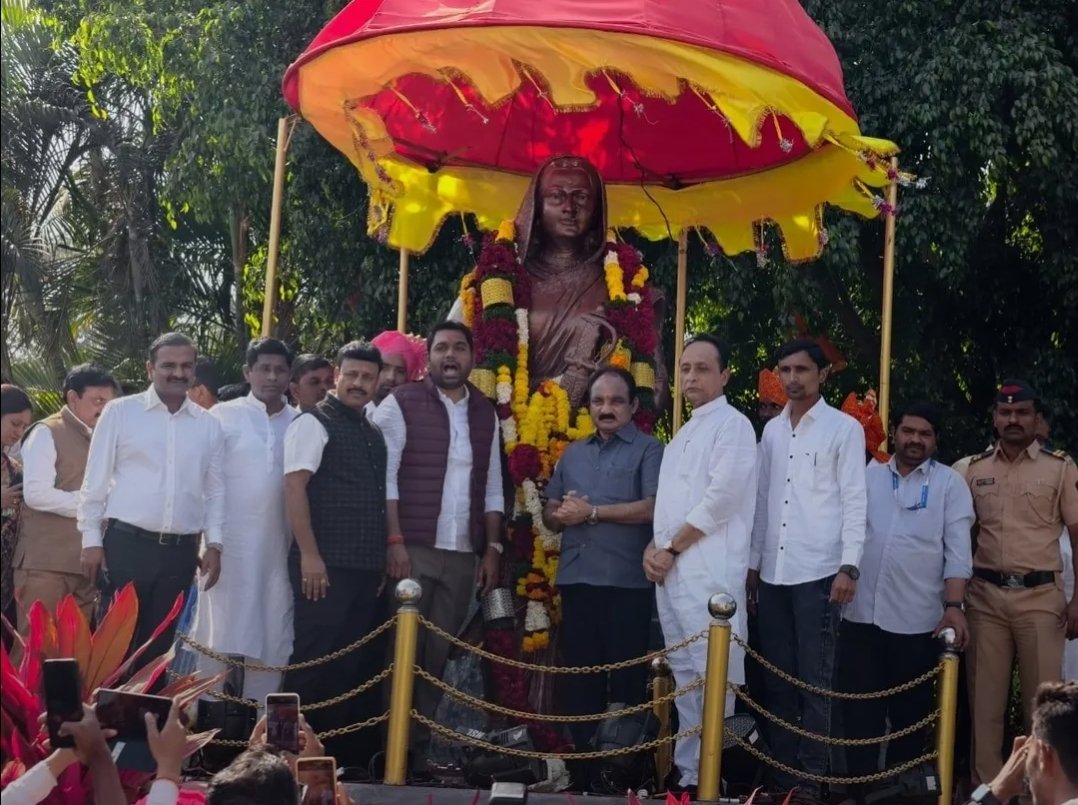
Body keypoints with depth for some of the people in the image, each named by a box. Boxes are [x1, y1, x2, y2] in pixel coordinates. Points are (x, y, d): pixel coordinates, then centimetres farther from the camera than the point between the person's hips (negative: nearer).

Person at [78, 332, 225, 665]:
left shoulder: (209, 424, 9)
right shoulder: (119, 412, 0)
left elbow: (215, 489, 11)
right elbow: (96, 479, 1)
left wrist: (214, 544, 4)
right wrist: (91, 540, -3)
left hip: (180, 551, 3)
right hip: (126, 544, -3)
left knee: (159, 645, 10)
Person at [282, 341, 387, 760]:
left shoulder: (374, 434, 17)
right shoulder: (314, 423, -5)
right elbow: (294, 488, -12)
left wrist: (381, 558, 13)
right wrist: (309, 555, -18)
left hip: (364, 567, 7)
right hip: (326, 565, -7)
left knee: (348, 663, 10)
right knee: (314, 659, -6)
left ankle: (338, 752, 16)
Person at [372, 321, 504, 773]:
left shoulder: (485, 414, 14)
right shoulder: (401, 404, -1)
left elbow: (492, 487, 16)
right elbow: (385, 476, -6)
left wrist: (493, 546, 8)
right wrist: (395, 541, -14)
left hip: (463, 555, 4)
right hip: (412, 549, -4)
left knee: (439, 656, 5)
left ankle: (421, 749, 10)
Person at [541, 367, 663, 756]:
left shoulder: (649, 450, 1)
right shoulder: (573, 453, 19)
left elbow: (653, 507, -13)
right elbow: (550, 514, 19)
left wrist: (592, 512, -9)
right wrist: (563, 514, -6)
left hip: (626, 582, -5)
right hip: (575, 578, 5)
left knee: (626, 676, -2)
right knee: (579, 674, 8)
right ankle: (583, 754, 14)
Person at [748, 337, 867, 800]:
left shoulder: (844, 428, 0)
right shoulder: (771, 431, 14)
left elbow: (854, 500, -5)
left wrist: (849, 566, -12)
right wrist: (752, 563, 13)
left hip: (818, 570, -5)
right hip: (773, 571, 5)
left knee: (814, 677, -2)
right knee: (777, 676, 7)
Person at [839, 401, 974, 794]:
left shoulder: (950, 483, 3)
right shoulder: (867, 475, 9)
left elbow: (957, 549, -3)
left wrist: (953, 605, -13)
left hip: (917, 621, -2)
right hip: (861, 614, 2)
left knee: (909, 713, 8)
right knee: (860, 710, 4)